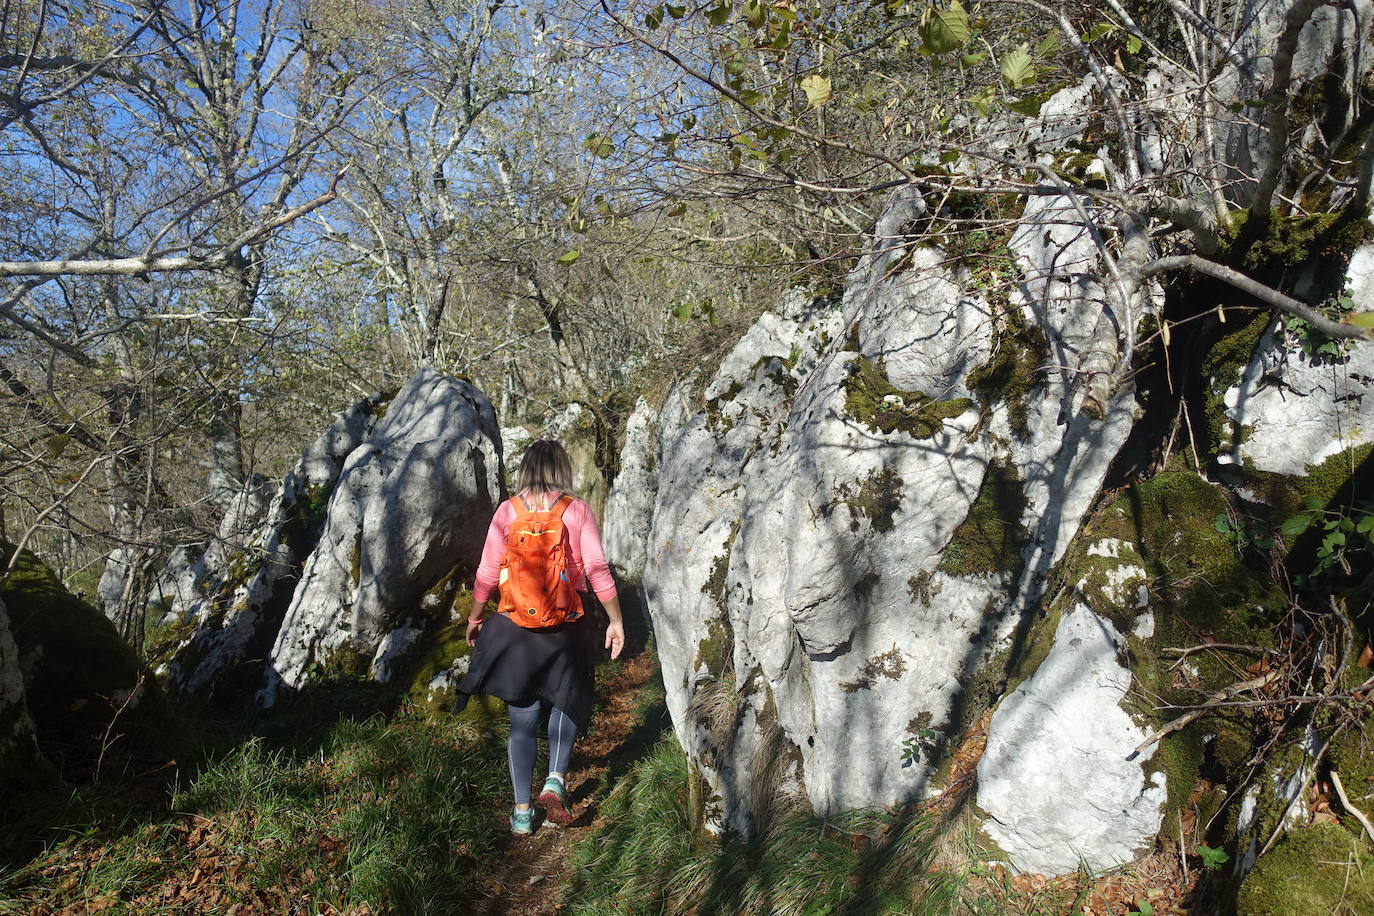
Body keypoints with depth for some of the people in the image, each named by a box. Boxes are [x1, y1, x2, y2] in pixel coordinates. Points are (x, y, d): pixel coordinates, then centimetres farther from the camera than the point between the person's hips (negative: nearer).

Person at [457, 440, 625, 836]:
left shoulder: (507, 511, -1)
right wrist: (615, 621, -1)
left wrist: (475, 617, 14)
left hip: (515, 625, 1)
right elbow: (598, 570, -9)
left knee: (522, 720, 11)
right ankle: (555, 781, 4)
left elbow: (487, 574, 0)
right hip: (567, 626, -1)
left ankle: (522, 812, 15)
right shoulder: (578, 510, -5)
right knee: (566, 704, 21)